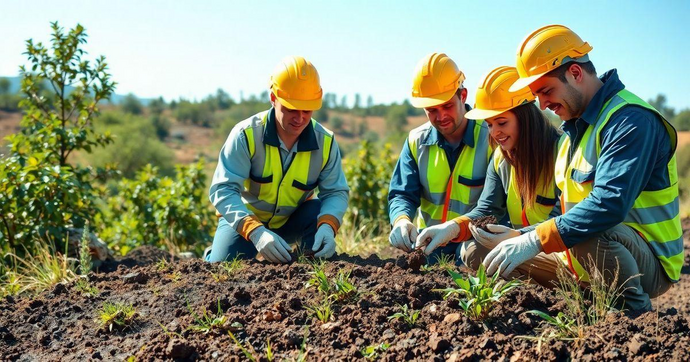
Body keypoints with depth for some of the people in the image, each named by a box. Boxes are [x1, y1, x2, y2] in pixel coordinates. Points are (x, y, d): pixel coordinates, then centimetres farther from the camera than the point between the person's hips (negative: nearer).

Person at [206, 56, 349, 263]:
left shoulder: (325, 142, -16)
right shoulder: (246, 135, -25)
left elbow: (336, 192, -12)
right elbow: (222, 190, -30)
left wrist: (327, 226, -37)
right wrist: (256, 232, -47)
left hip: (292, 221, 2)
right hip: (245, 218, -1)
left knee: (317, 212, -29)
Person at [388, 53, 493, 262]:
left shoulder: (491, 138, -8)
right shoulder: (416, 141, 6)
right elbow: (402, 194, 5)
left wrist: (457, 227, -29)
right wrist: (402, 220, -19)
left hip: (472, 245, -4)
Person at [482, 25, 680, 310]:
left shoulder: (631, 120, -19)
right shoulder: (576, 126, 11)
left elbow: (610, 205, -32)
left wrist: (534, 241, -32)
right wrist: (521, 235, -1)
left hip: (649, 265, -9)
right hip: (595, 255, 9)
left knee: (590, 234, -42)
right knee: (478, 253, 5)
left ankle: (637, 310, -14)